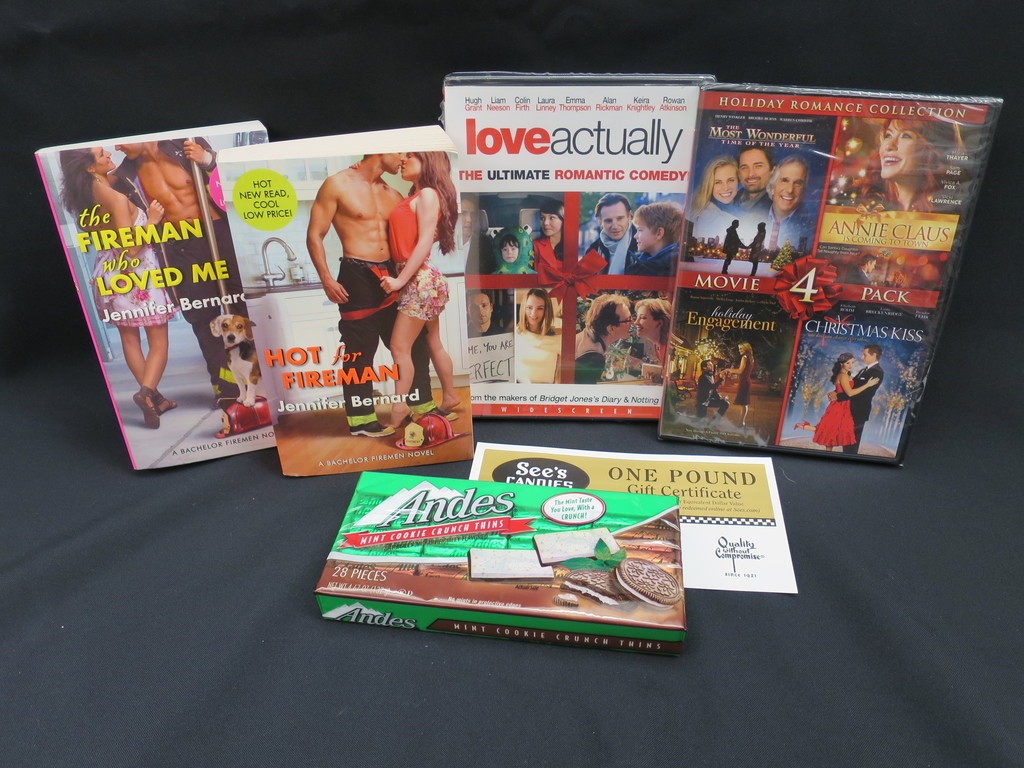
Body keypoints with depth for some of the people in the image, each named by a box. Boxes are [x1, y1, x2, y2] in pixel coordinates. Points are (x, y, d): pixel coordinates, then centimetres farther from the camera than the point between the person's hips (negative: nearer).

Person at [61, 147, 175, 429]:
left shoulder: (85, 199, 1)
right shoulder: (117, 199, -21)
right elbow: (131, 248, -23)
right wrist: (152, 219, -14)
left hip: (109, 271, 8)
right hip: (136, 274, -7)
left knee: (129, 340, 13)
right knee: (159, 343, -1)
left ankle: (154, 399, 20)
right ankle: (147, 391, -21)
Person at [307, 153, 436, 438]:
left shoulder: (392, 195, 12)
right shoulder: (338, 184, -4)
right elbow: (315, 235, -5)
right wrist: (326, 278, -15)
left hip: (390, 275, 7)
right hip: (357, 277, -6)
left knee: (413, 342, 11)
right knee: (359, 351, 0)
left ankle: (422, 406, 25)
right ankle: (361, 419, 13)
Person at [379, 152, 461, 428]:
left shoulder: (427, 194, -8)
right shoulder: (413, 197, 19)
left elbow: (425, 242, -16)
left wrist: (401, 279, -19)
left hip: (421, 279, -10)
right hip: (419, 280, 10)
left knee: (399, 347, -9)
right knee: (433, 344, 15)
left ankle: (399, 409, -5)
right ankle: (449, 399, 26)